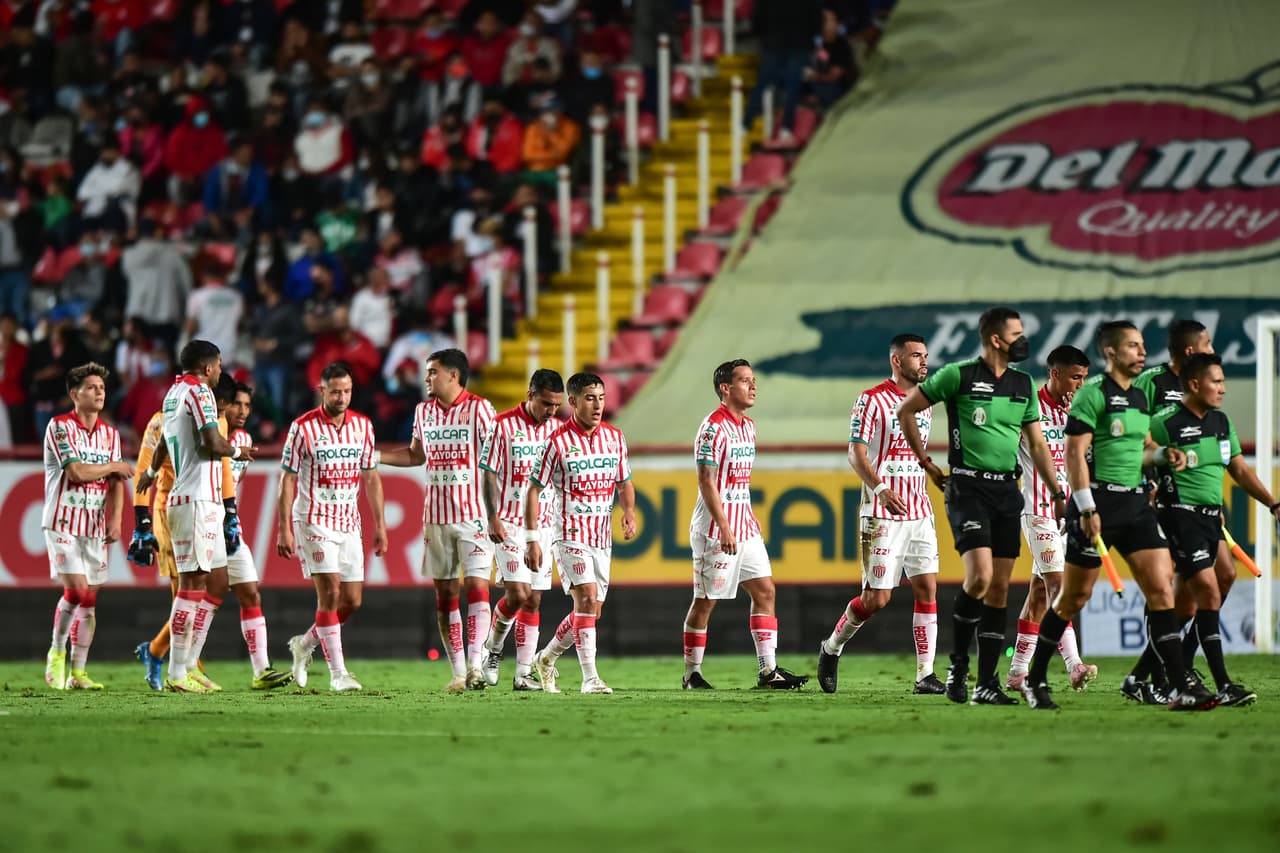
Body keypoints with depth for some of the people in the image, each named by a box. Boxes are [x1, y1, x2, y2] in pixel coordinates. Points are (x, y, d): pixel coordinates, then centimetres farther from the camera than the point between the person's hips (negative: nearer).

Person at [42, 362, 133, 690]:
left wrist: (115, 519, -7)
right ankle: (56, 654, 5)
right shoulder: (60, 427, -7)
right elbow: (78, 471, -16)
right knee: (76, 590, -16)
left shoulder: (110, 434, 11)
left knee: (89, 600, 2)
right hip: (63, 524, -5)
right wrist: (114, 466, -1)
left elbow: (115, 482, 8)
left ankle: (77, 672, 7)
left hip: (96, 528, 5)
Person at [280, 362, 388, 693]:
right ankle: (338, 673, -10)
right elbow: (287, 479, -6)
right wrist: (285, 529, -11)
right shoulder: (303, 427, -8)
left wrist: (380, 526, 9)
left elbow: (371, 477, 13)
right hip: (314, 522, -5)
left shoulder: (362, 425, 6)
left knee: (352, 601, 3)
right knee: (330, 593, -13)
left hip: (349, 525, 5)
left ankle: (305, 643, 27)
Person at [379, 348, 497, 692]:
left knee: (477, 586, -14)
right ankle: (458, 672, 7)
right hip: (436, 517, 5)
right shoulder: (423, 411, 11)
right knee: (445, 593, 3)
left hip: (473, 515, -5)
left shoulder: (479, 408, -6)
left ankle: (475, 664, -19)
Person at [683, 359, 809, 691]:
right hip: (716, 529, -9)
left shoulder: (748, 426, 14)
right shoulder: (713, 428, -14)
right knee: (706, 601, -2)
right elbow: (706, 481, -18)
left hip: (744, 527, 9)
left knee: (765, 591, 2)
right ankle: (691, 674, 6)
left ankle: (768, 670, 1)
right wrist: (724, 528, -22)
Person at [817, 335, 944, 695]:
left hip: (919, 513, 6)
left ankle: (925, 675, -3)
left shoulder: (925, 403, 13)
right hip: (882, 515, -6)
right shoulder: (872, 400, -8)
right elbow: (856, 453, -14)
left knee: (927, 589, -3)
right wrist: (880, 488, -28)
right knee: (877, 597, -5)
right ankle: (832, 648, 19)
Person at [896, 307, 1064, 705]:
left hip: (1007, 490, 6)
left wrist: (1058, 494, 11)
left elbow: (1037, 444, 17)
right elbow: (906, 410, 3)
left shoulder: (1024, 384, 11)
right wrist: (927, 464, 3)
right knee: (980, 576, -19)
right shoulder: (959, 375, -6)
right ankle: (958, 664, 2)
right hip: (968, 488, -6)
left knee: (1000, 587, 3)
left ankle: (986, 683, 6)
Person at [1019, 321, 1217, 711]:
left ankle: (1180, 687, -8)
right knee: (1074, 598, 2)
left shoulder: (1139, 398, 15)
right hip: (1098, 502, -7)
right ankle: (1035, 680, 17)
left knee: (1161, 588, -5)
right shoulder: (1093, 394, -9)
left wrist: (1161, 454, 8)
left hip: (1135, 502, 7)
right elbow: (1075, 453, -14)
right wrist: (1087, 509, -19)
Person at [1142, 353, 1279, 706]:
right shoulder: (1166, 424, -12)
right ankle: (1223, 686, -17)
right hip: (1181, 516, -8)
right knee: (1210, 593, -15)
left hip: (1211, 517, 8)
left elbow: (1240, 470, 18)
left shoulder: (1221, 422, 12)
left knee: (1185, 607, 11)